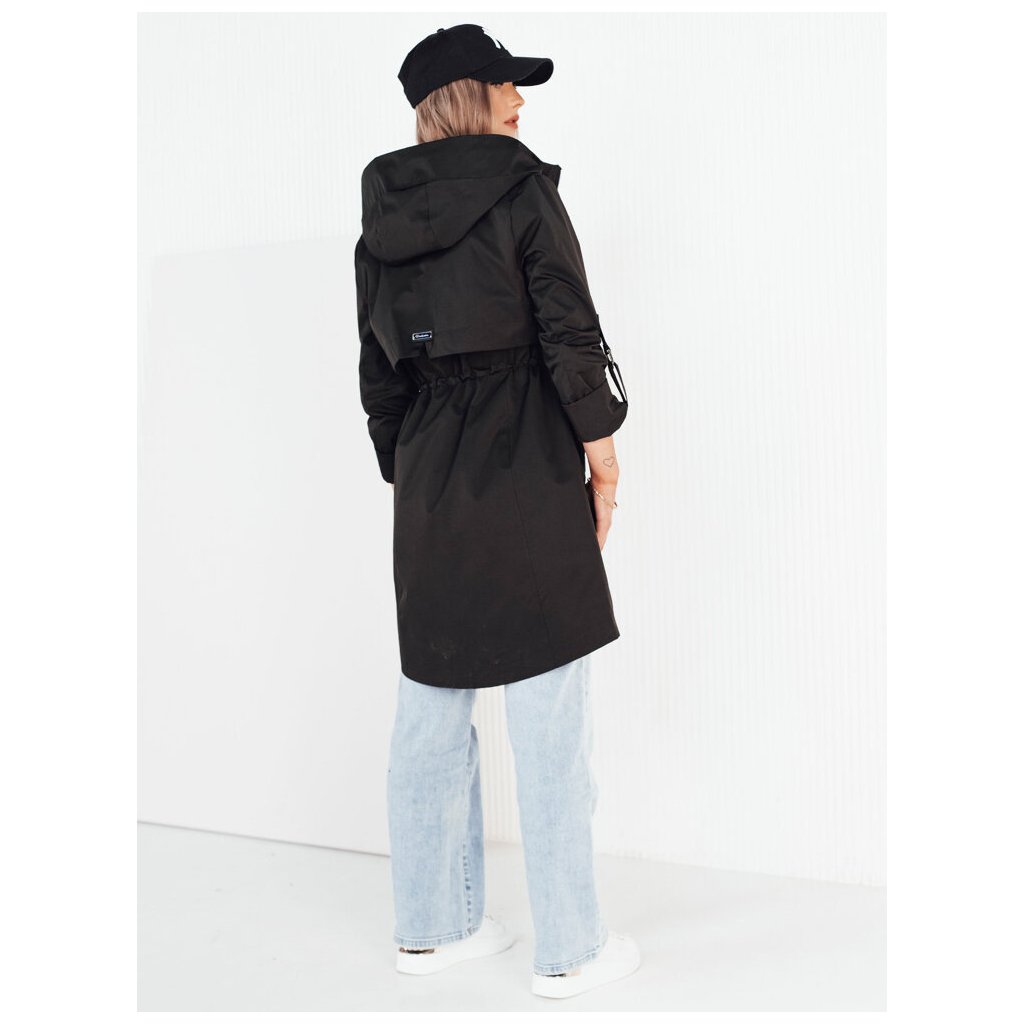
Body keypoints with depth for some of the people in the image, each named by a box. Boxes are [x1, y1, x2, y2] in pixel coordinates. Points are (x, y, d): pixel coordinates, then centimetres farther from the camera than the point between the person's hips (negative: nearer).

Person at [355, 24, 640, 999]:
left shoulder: (383, 215, 10)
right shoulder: (524, 190, -7)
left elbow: (378, 369, 13)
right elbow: (569, 332, -12)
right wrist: (602, 453, -3)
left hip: (429, 477, 6)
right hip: (527, 470, -6)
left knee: (430, 708, 13)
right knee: (549, 715, 1)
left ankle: (429, 924, 26)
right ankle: (568, 948, 11)